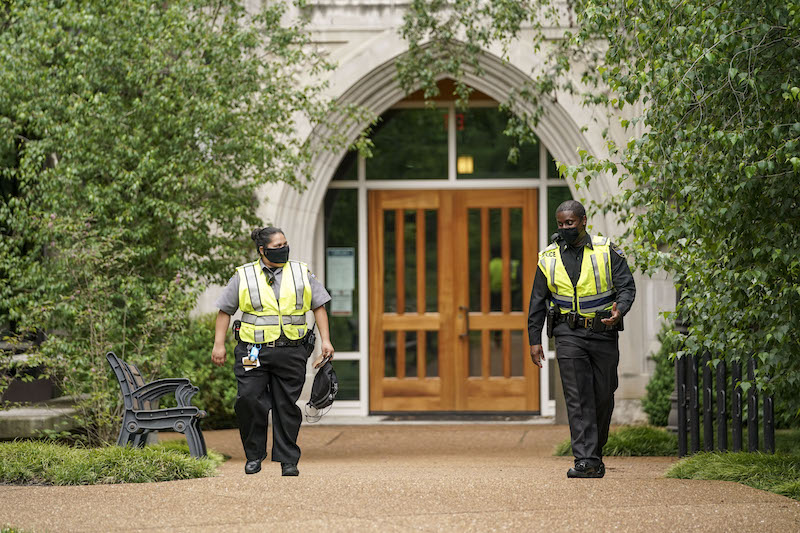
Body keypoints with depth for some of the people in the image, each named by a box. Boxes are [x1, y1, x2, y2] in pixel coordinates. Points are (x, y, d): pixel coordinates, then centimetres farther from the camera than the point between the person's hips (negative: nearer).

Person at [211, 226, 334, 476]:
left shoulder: (302, 273, 9)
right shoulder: (243, 277, 4)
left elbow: (319, 307, 13)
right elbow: (225, 311, 9)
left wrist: (325, 341, 4)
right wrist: (218, 345, 3)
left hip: (291, 352, 1)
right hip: (254, 351, -1)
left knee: (287, 406, 2)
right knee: (249, 401, -11)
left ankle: (288, 460, 10)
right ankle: (254, 455, 5)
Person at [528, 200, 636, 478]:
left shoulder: (607, 252, -1)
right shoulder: (549, 258, 5)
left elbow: (627, 287, -4)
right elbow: (537, 302, 10)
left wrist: (619, 311, -25)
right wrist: (534, 340, 7)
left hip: (604, 332, 0)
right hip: (569, 334, 0)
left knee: (603, 397, 7)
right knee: (578, 398, -11)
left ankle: (596, 453, 29)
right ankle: (585, 461, -16)